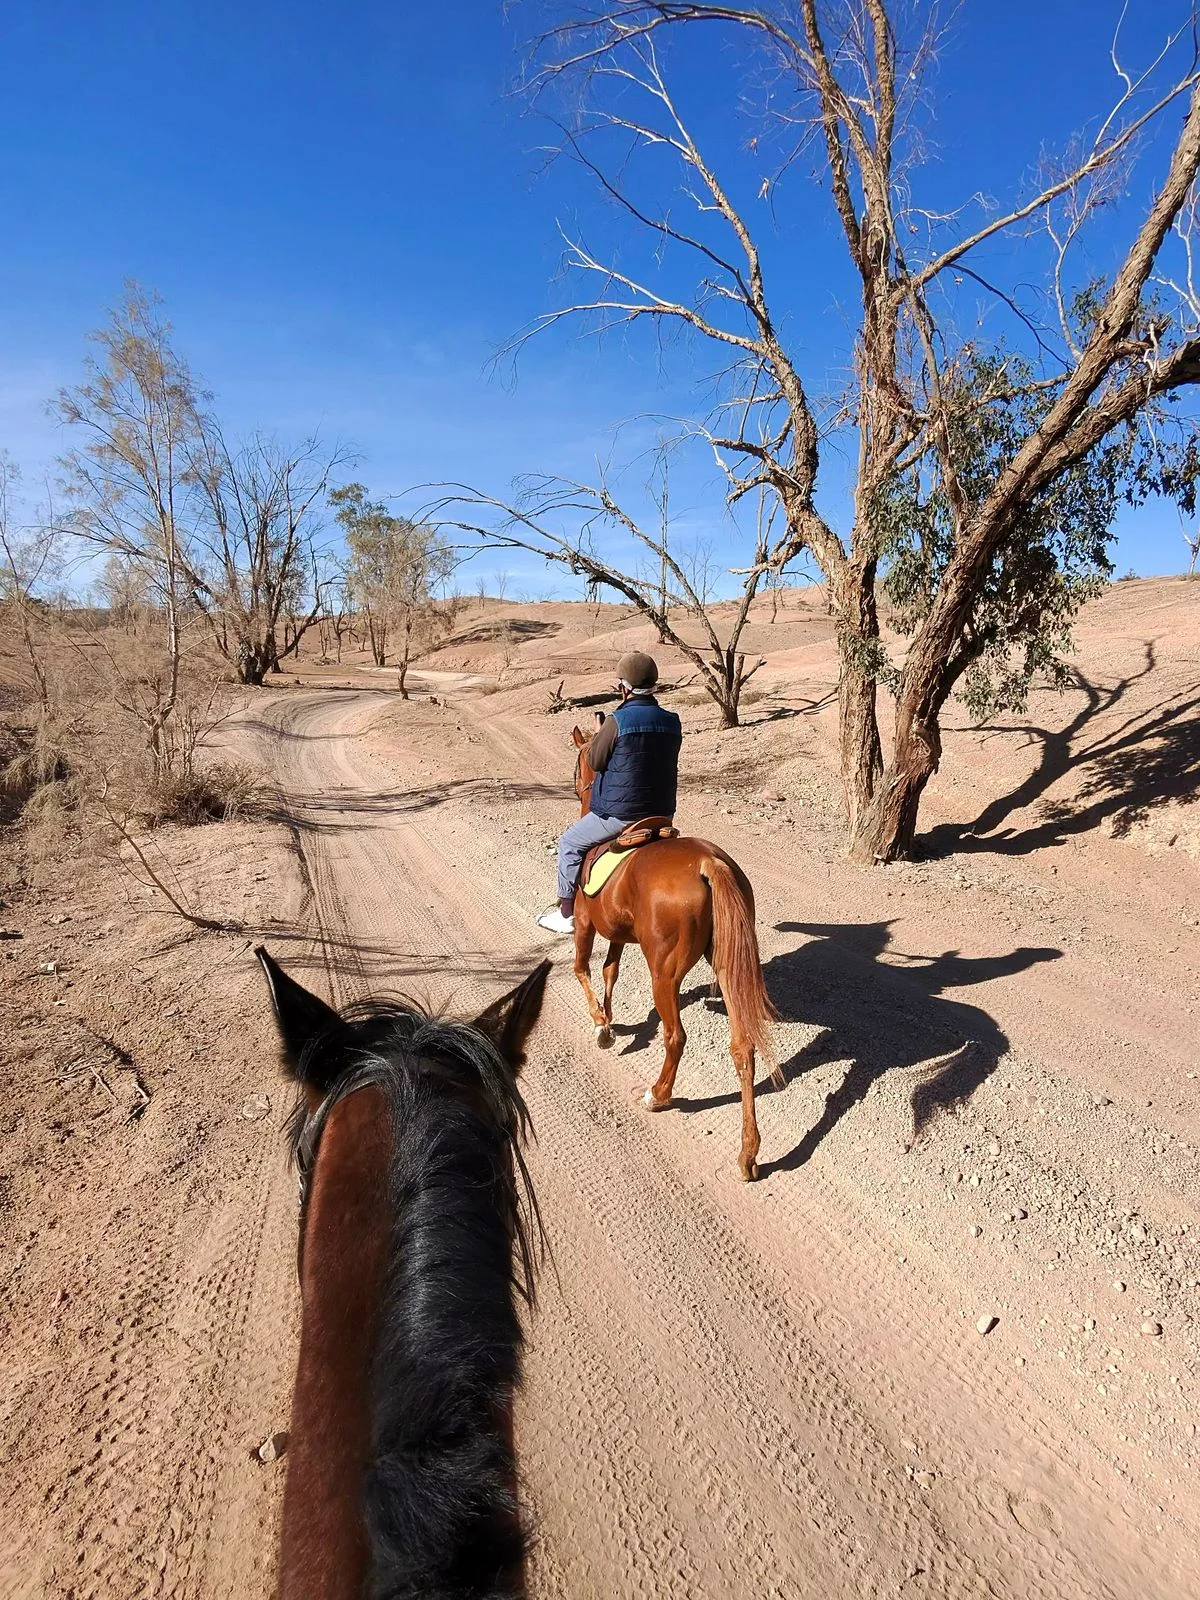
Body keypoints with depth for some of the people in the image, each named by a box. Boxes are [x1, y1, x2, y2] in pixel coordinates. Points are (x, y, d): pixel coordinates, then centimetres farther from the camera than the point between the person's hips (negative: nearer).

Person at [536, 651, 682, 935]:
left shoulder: (618, 720, -17)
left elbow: (595, 761, -9)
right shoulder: (672, 722, 2)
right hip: (661, 813, 6)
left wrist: (598, 735, 10)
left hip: (619, 812, -6)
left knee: (570, 843, 15)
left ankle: (566, 914, 21)